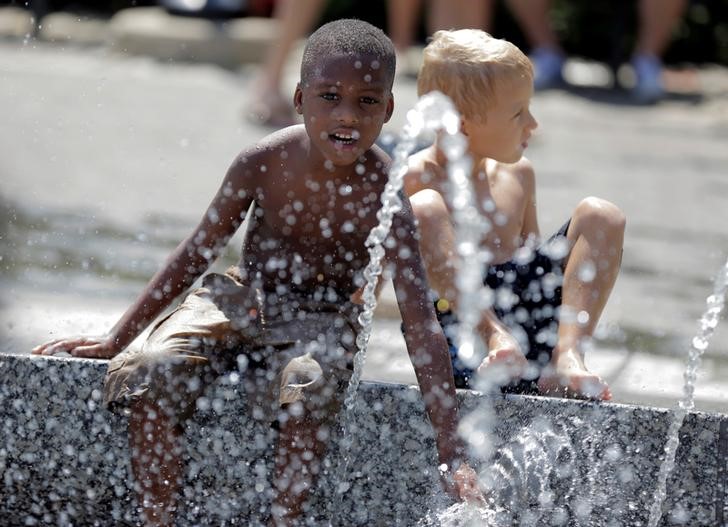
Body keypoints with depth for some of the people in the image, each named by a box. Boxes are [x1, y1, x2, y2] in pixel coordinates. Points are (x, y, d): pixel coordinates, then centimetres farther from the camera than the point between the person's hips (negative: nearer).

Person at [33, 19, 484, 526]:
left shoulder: (383, 195, -21)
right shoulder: (263, 163, -15)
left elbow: (421, 323, -23)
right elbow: (195, 256, -1)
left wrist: (453, 456, -29)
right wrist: (114, 340, 2)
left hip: (320, 320, -2)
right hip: (238, 299, 2)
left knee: (309, 383, -37)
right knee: (148, 373, -24)